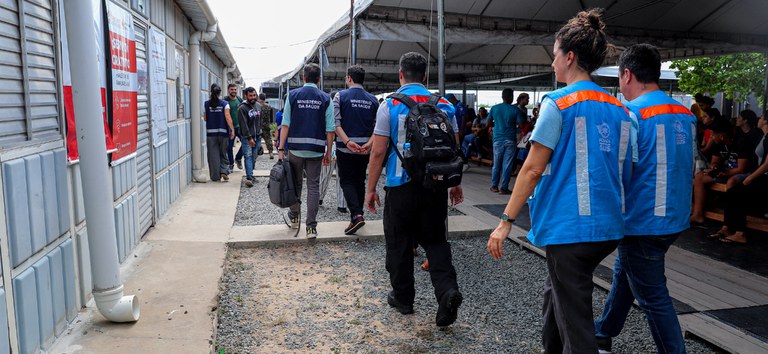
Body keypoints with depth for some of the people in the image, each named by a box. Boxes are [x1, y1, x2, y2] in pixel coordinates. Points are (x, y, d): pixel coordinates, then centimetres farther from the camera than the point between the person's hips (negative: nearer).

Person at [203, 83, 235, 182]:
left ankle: (215, 176, 8)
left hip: (211, 132, 1)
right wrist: (232, 130, -11)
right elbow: (228, 118, -12)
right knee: (223, 153, 14)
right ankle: (224, 171, -3)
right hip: (223, 132, 0)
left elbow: (205, 118, 6)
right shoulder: (224, 104, -5)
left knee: (213, 155, 6)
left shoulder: (207, 104, -1)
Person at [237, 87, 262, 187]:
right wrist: (249, 138, -18)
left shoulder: (259, 106, 9)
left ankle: (250, 175, 17)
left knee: (254, 157, 8)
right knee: (248, 156, -13)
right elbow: (244, 125, -15)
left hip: (257, 136, 6)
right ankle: (249, 177, -20)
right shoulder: (242, 108, -11)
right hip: (246, 137, -6)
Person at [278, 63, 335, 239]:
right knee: (313, 187, 3)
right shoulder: (325, 98, 1)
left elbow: (285, 124, -3)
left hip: (295, 148, 1)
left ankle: (294, 217, 33)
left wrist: (281, 148, 0)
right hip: (316, 150, 0)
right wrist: (328, 152, 7)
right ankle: (311, 227, 1)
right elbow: (330, 129, -1)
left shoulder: (292, 95, 1)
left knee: (295, 183, 17)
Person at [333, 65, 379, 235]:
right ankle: (357, 215, 23)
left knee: (346, 181, 3)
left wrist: (347, 141, -17)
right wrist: (369, 143, -8)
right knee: (360, 181, 16)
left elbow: (336, 123, -13)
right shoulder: (373, 100, 6)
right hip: (365, 149, 4)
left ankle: (356, 215, -16)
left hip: (345, 149, -3)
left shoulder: (341, 96, -4)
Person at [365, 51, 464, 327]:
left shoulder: (390, 105, -6)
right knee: (435, 240, 14)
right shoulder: (444, 105, 4)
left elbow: (378, 152, -8)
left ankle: (402, 298, 25)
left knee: (399, 243, 12)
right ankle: (447, 290, -4)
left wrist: (371, 189, 0)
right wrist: (456, 184, 18)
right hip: (436, 186, 3)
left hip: (401, 186, -3)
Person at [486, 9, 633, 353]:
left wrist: (505, 222, -9)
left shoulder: (559, 103, -11)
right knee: (555, 292, 26)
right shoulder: (619, 110, 9)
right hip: (608, 226, 8)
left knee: (575, 316, 3)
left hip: (570, 226, -8)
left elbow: (533, 169, -13)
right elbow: (624, 173, 13)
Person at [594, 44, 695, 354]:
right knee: (623, 275, 24)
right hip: (674, 218, 9)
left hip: (643, 222, -9)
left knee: (653, 297, 4)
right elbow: (687, 167, 16)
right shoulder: (686, 114, 7)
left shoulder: (630, 113, -17)